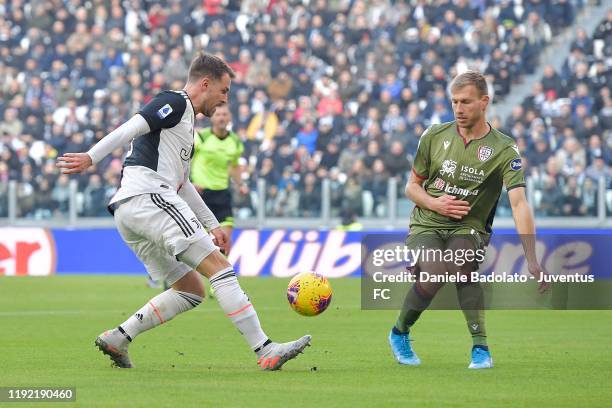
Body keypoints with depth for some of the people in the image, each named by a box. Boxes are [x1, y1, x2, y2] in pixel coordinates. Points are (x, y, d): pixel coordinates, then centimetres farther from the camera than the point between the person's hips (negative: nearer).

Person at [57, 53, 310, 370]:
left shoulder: (184, 119, 30)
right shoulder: (175, 103, 0)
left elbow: (181, 184, 34)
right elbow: (131, 128, -14)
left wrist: (212, 225, 32)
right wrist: (90, 157, -25)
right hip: (148, 197, -10)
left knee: (191, 290, 10)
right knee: (219, 267, -12)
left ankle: (118, 337, 3)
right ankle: (265, 351, -18)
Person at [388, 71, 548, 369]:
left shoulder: (504, 150, -8)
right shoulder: (435, 136, 1)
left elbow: (519, 204, -18)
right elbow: (412, 185, 12)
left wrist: (532, 261, -28)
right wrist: (434, 203, -12)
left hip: (469, 229, -1)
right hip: (426, 225, 1)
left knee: (461, 265, -35)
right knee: (434, 274, -29)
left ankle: (480, 348, -24)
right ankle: (400, 333, 0)